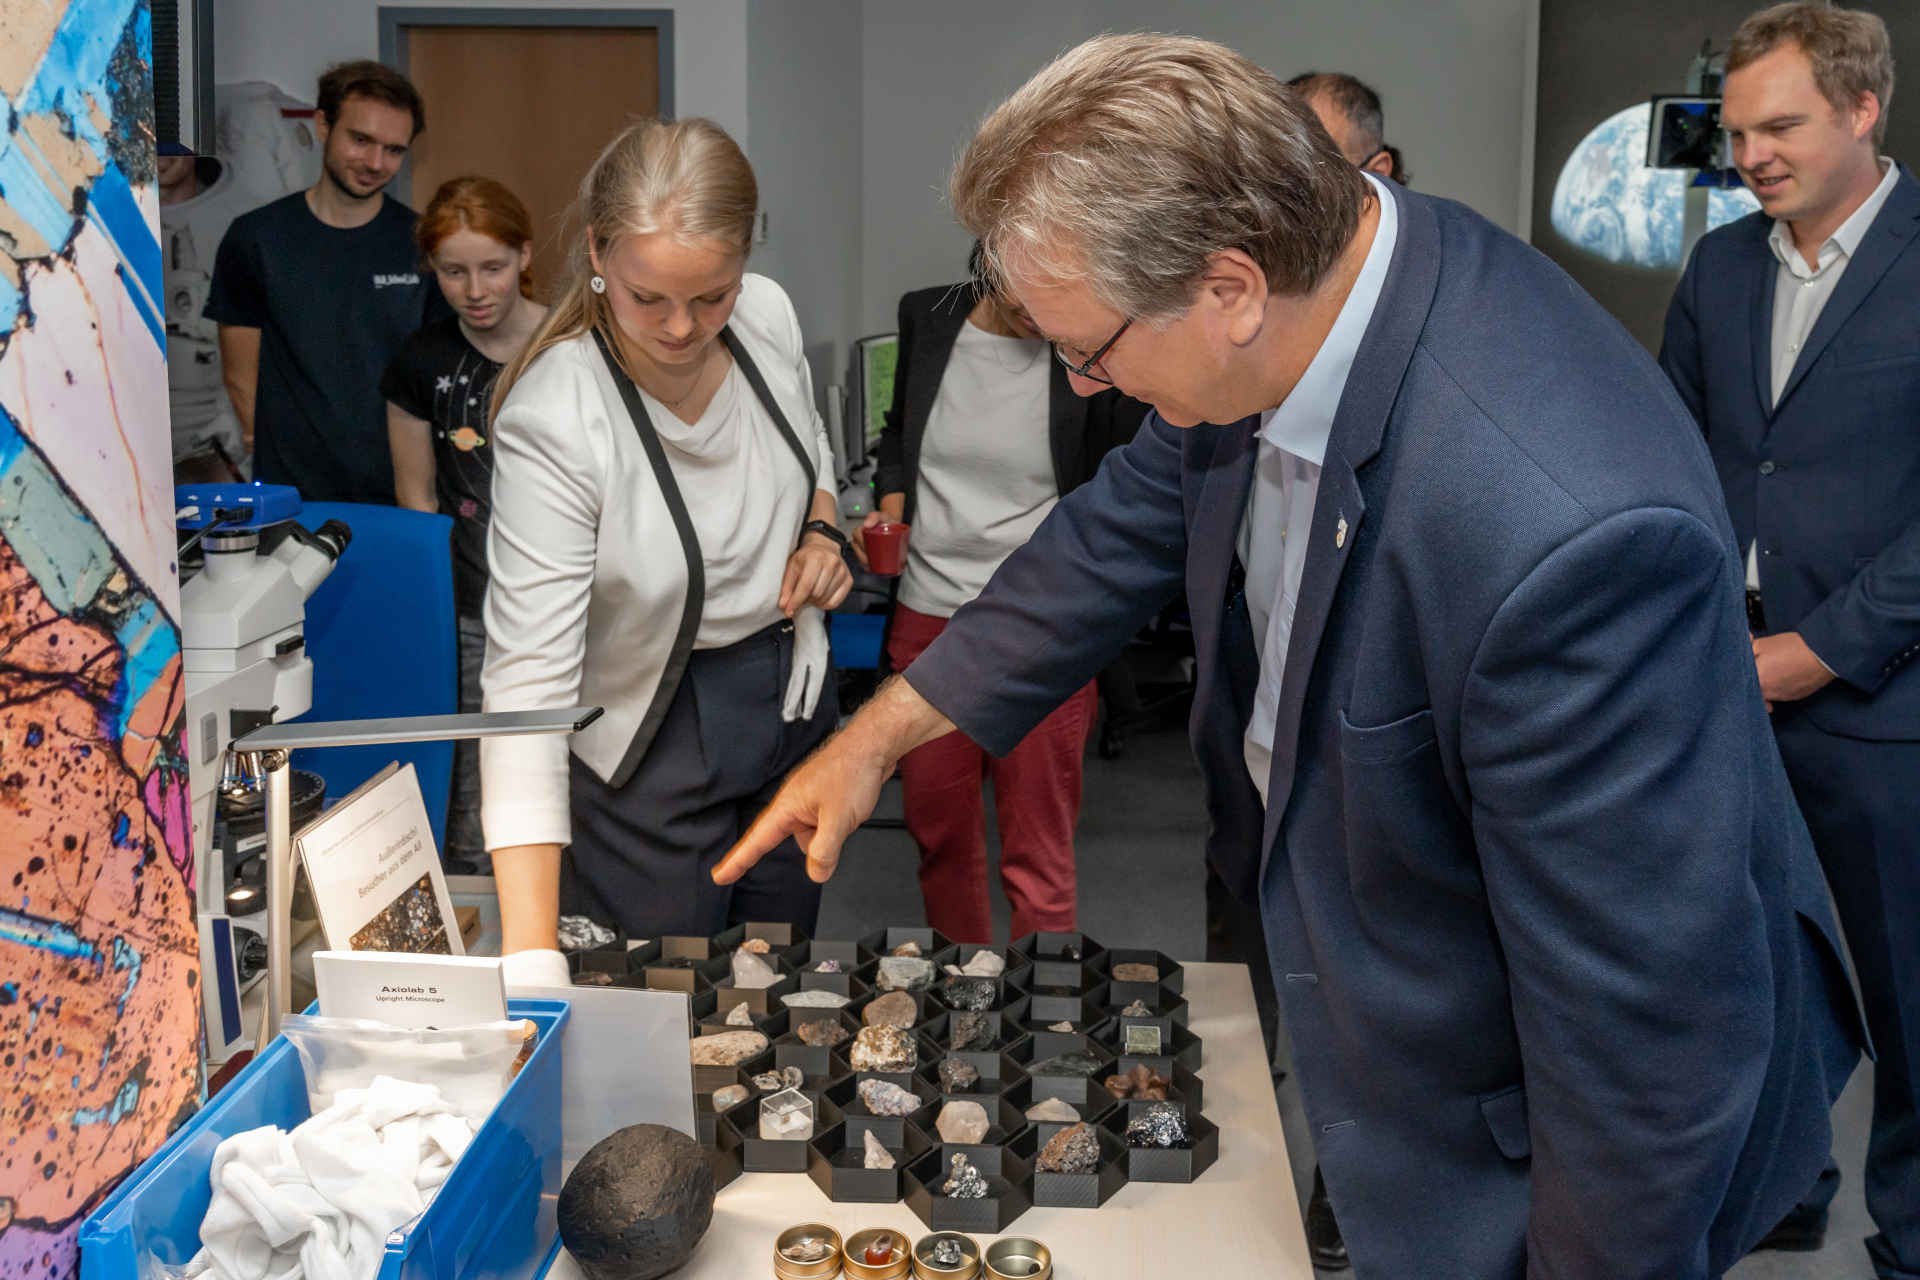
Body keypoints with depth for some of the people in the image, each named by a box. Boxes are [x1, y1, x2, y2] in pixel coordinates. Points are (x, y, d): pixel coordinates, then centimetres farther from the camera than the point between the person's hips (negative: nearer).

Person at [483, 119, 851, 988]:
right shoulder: (552, 420, -30)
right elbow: (529, 681, -34)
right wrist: (530, 954, -40)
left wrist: (821, 535, -9)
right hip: (647, 739, -5)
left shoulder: (769, 313, -12)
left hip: (791, 690, 6)